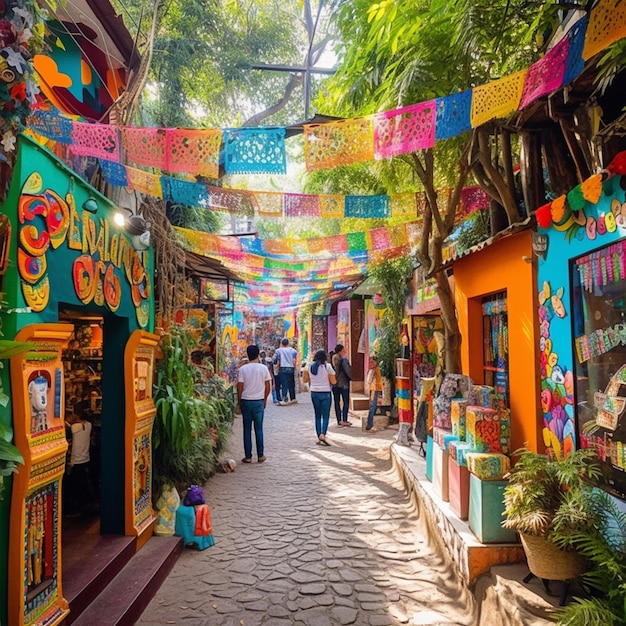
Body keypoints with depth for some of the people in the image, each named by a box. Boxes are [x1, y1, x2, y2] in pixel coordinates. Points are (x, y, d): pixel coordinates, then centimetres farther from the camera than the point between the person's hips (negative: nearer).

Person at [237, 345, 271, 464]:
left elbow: (240, 388, -6)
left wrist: (239, 401, 6)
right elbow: (268, 386, 1)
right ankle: (260, 455, 13)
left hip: (246, 401, -1)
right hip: (259, 401, 1)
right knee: (259, 429, 9)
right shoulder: (264, 368, -3)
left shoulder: (242, 369, -7)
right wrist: (265, 400, 14)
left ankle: (248, 456, 9)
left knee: (247, 430, 7)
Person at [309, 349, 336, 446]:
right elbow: (333, 381, -8)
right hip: (325, 393, -4)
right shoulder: (327, 366, -9)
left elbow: (310, 380, 10)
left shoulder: (311, 366, 4)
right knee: (325, 415, 0)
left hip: (314, 393, 4)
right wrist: (334, 380, 12)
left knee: (317, 415, 11)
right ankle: (323, 434, -17)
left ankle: (319, 437, 12)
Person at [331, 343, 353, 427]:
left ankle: (339, 420, 13)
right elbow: (347, 370, -16)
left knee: (337, 402, 10)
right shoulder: (343, 359, -14)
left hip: (334, 384, 6)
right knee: (346, 402, 3)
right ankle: (344, 420, 2)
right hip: (343, 383, -6)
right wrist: (350, 377, 1)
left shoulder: (332, 359, 3)